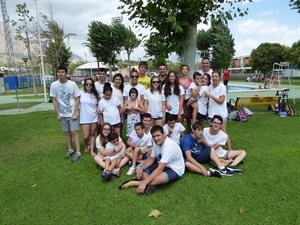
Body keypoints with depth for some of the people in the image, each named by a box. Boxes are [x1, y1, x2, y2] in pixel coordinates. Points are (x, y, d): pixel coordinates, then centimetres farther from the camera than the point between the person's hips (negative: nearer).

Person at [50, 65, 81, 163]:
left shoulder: (73, 84, -11)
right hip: (62, 114, 3)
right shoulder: (53, 85, -3)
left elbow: (77, 99, -7)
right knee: (67, 132, 13)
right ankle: (70, 150, 28)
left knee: (74, 132, -3)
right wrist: (58, 114, 0)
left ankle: (78, 153, 2)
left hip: (72, 113, -3)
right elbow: (54, 100, 3)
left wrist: (75, 113, -11)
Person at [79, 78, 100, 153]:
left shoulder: (95, 95, 4)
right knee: (86, 136, 0)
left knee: (92, 134, 10)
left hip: (94, 117, 2)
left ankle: (92, 150, 21)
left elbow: (98, 105, 13)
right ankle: (86, 146, 31)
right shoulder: (81, 93, -3)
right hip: (84, 118, -2)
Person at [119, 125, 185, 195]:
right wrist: (141, 169, -14)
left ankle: (135, 183, -24)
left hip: (175, 170, -8)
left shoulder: (169, 146, -32)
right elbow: (151, 159, 5)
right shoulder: (156, 143, -7)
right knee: (139, 168, -2)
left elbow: (160, 169, -35)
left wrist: (144, 183, -37)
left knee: (161, 178, -41)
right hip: (162, 165, 8)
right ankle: (152, 184, -21)